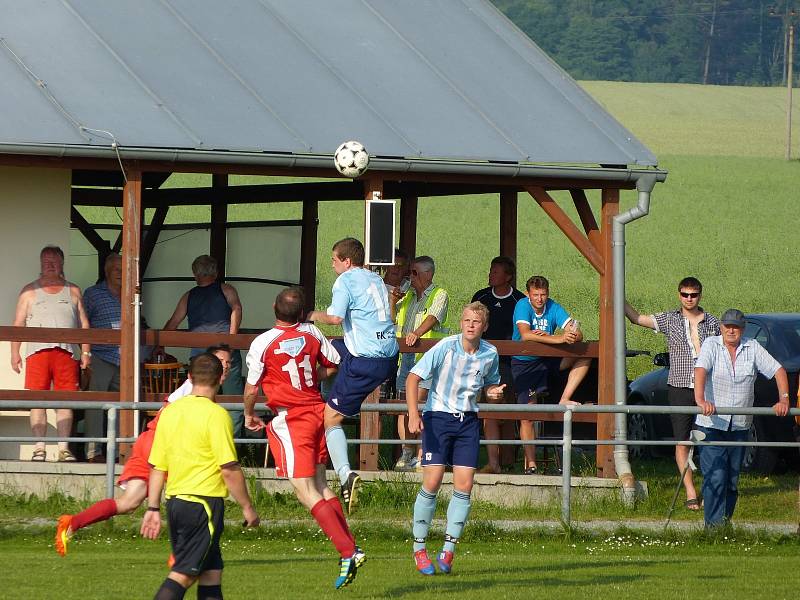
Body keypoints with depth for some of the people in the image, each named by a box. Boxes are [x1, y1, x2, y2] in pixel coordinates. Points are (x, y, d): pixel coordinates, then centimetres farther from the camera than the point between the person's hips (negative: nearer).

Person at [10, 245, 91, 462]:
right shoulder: (30, 291, 16)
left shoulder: (73, 292, 19)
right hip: (38, 350, -1)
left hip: (67, 352, 1)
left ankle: (64, 448, -4)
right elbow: (18, 324, 11)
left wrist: (85, 351, 4)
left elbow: (83, 323, 16)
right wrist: (15, 353, 1)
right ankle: (39, 447, -8)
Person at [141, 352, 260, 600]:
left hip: (174, 501, 7)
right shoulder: (216, 415, -11)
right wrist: (248, 507, -4)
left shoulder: (170, 412, 9)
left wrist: (153, 508, 17)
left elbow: (157, 466, 11)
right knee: (183, 574, -9)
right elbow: (229, 469, -13)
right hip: (204, 502, -7)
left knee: (211, 571, 14)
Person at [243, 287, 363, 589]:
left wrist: (249, 415, 14)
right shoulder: (312, 333, 1)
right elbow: (334, 365, 14)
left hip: (290, 420, -6)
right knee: (320, 485, 17)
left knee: (306, 492, -7)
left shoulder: (262, 343, -13)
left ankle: (347, 552, -18)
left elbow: (252, 388, -5)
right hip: (318, 412, 6)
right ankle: (352, 547, 13)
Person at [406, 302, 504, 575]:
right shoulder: (446, 347, -12)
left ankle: (448, 550, 4)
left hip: (467, 420, 4)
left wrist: (493, 391, -5)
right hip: (438, 416, -4)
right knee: (432, 482, -10)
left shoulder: (490, 354, 1)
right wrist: (414, 414, -23)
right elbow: (414, 377, -12)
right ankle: (419, 548, 3)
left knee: (464, 485, -5)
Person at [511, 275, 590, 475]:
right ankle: (530, 465, -4)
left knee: (584, 357, -17)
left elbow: (578, 335, -17)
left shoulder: (553, 308, -9)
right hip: (524, 364, -4)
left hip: (548, 360, 4)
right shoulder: (523, 306, -18)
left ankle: (564, 399, -16)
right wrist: (557, 339, -43)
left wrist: (560, 335, -38)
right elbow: (525, 335, -36)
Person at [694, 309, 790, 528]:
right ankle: (714, 525, -13)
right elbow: (700, 370, -23)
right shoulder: (711, 345, -7)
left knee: (732, 480, 10)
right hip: (713, 424, -4)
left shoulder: (752, 348, 2)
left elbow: (778, 370, 1)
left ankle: (725, 521, 21)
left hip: (740, 425, 4)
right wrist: (700, 399, -41)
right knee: (715, 477, -13)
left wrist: (784, 399, -15)